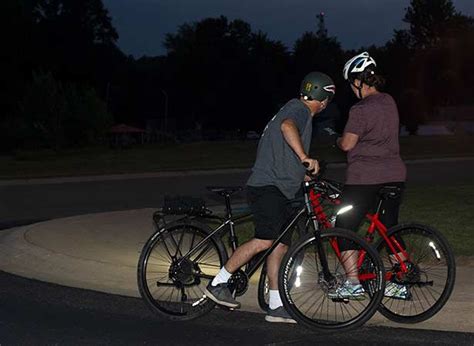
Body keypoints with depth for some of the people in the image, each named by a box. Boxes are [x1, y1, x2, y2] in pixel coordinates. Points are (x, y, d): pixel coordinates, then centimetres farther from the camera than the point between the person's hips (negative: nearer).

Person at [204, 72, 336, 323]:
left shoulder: (295, 109, 27)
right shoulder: (299, 110, -5)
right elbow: (287, 126, -32)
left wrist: (304, 176, 43)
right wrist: (305, 157, -40)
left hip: (277, 189, 11)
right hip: (268, 187, -11)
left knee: (280, 245, 7)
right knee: (264, 240, -22)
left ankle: (276, 307, 9)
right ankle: (218, 284, -15)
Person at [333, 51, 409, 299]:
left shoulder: (361, 110, -15)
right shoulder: (389, 102, 10)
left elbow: (348, 144, -15)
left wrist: (337, 140, 6)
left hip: (365, 178, -8)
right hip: (395, 175, 8)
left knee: (345, 228, 1)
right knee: (390, 228, 16)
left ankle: (353, 283, -6)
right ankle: (401, 283, 17)